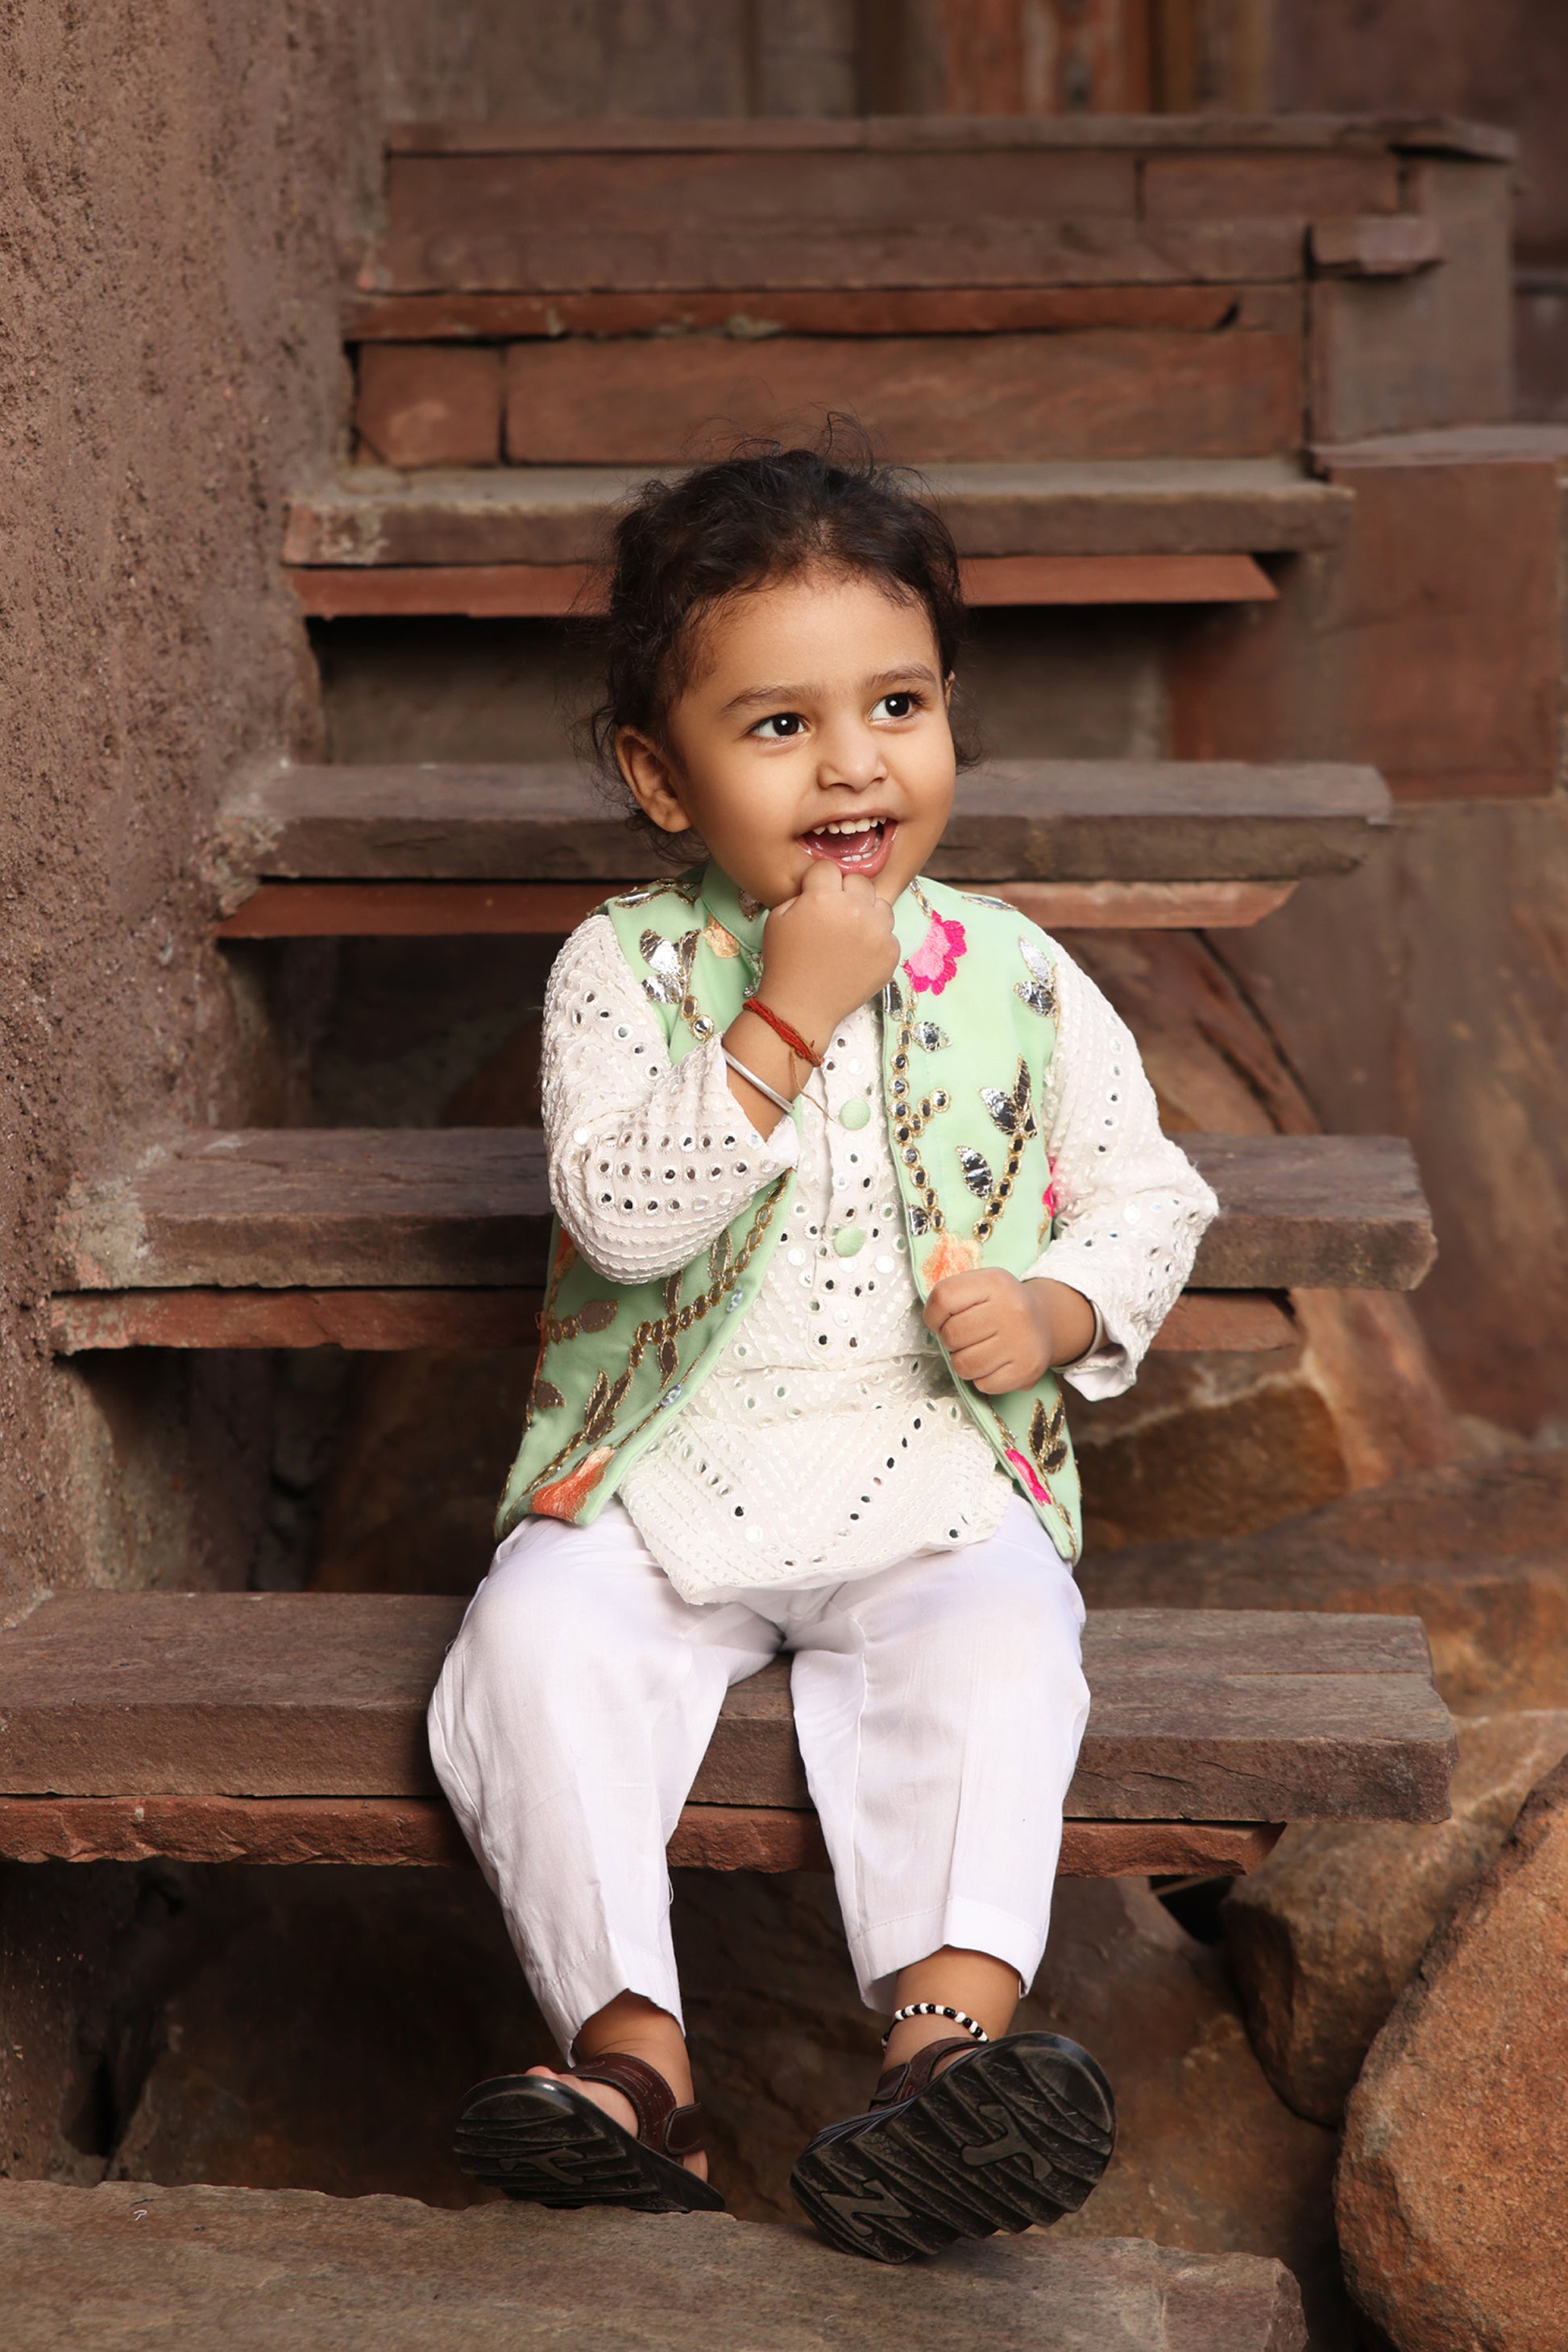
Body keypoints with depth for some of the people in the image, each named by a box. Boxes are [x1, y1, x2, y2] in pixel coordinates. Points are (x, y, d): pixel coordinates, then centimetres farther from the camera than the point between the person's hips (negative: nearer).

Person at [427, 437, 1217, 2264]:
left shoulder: (1014, 979, 3)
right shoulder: (624, 969, -3)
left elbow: (1149, 1194, 11)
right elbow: (623, 1210, -18)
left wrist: (1053, 1313, -10)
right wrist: (788, 1020, -25)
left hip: (938, 1481, 0)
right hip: (657, 1480, 0)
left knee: (997, 1644, -30)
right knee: (536, 1638, -25)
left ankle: (952, 2027, -36)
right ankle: (631, 2046, -25)